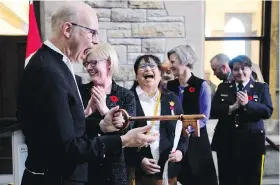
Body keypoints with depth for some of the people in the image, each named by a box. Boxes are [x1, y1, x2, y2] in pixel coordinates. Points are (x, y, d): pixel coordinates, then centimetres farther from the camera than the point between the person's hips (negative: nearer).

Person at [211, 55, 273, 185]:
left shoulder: (261, 87, 4)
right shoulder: (223, 88, 8)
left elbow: (268, 112, -7)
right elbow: (213, 111, -1)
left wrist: (248, 103, -20)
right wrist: (232, 107, -17)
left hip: (252, 143, -1)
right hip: (226, 143, 1)